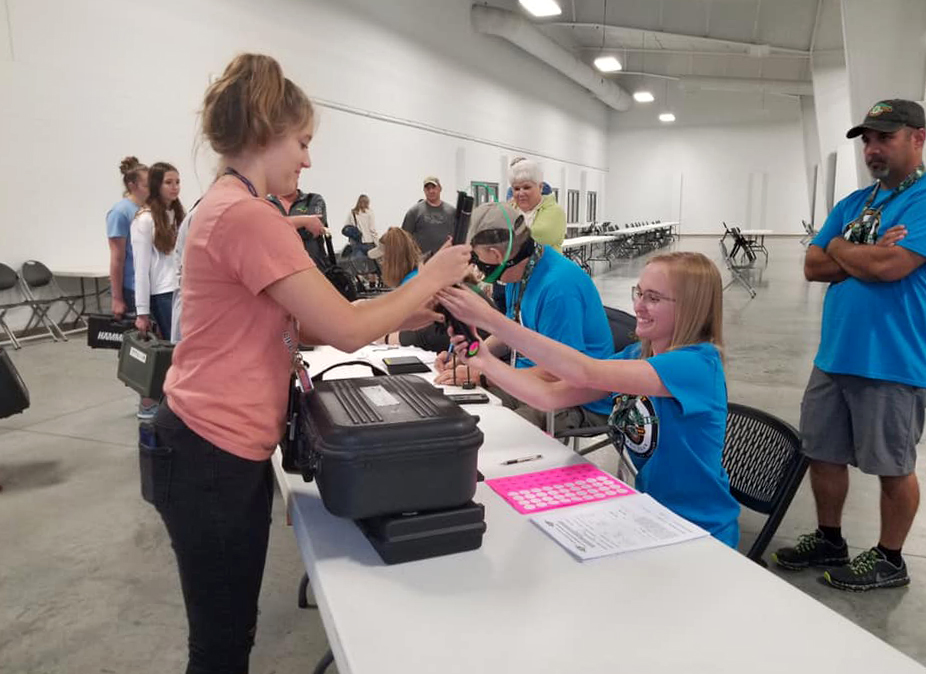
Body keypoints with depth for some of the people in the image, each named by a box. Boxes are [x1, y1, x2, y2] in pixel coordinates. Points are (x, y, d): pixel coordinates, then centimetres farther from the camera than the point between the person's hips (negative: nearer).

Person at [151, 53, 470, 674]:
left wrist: (399, 315, 5)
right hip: (214, 455, -10)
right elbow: (346, 331, -21)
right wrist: (429, 280, -7)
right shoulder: (247, 215, -22)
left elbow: (297, 325, 11)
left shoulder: (233, 207, 12)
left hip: (226, 448, 10)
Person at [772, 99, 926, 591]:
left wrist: (841, 249, -4)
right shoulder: (852, 203, 12)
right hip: (833, 356, 7)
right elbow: (813, 266, 6)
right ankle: (829, 541, 33)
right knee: (823, 453, 15)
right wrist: (867, 257, -10)